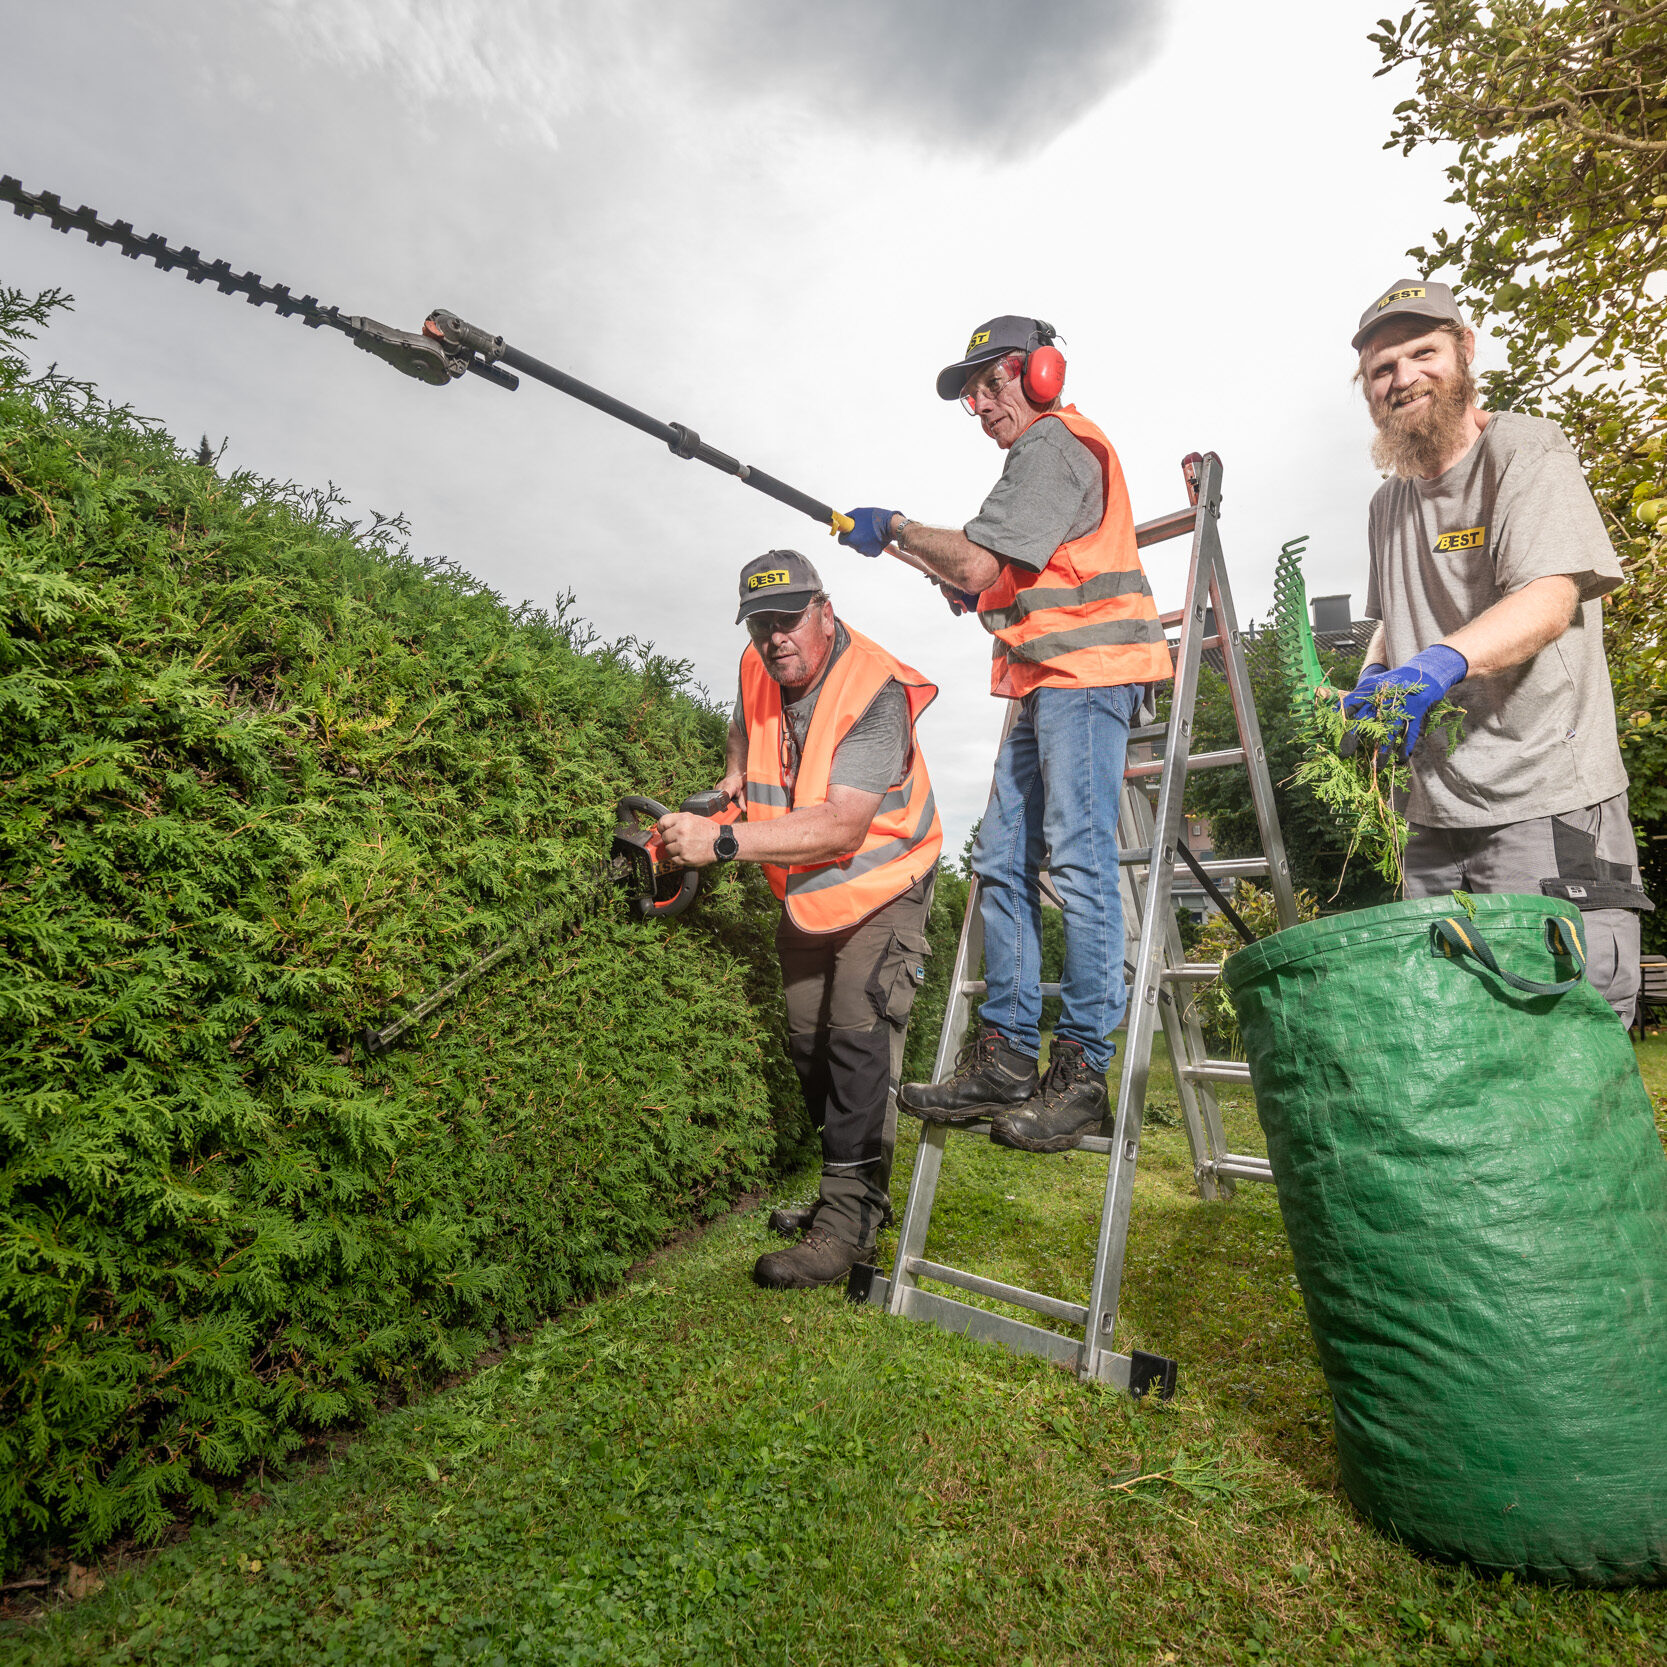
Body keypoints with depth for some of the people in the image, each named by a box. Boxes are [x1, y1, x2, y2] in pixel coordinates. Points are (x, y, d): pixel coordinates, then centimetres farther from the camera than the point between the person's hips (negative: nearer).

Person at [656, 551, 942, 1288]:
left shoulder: (876, 693, -29)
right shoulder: (758, 673, -6)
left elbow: (841, 827, -39)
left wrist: (723, 841, -45)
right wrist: (735, 772, 1)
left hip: (880, 888, -7)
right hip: (804, 895, 8)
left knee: (859, 1037, -18)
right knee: (807, 1040, 13)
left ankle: (848, 1221, -9)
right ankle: (851, 1182, 31)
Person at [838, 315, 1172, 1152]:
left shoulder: (1053, 444, -3)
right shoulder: (1040, 455, 30)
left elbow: (977, 561, -14)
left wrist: (895, 528, 0)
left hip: (1084, 675, -10)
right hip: (1045, 683, 10)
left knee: (1078, 861, -14)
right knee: (1001, 861, 3)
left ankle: (1081, 1071, -10)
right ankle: (1005, 1056, 7)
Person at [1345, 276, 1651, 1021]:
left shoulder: (1524, 449, -3)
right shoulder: (1389, 503, 17)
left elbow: (1550, 601, -19)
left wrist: (1442, 661, -37)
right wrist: (1371, 687, 4)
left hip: (1545, 806, -6)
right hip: (1438, 815, 6)